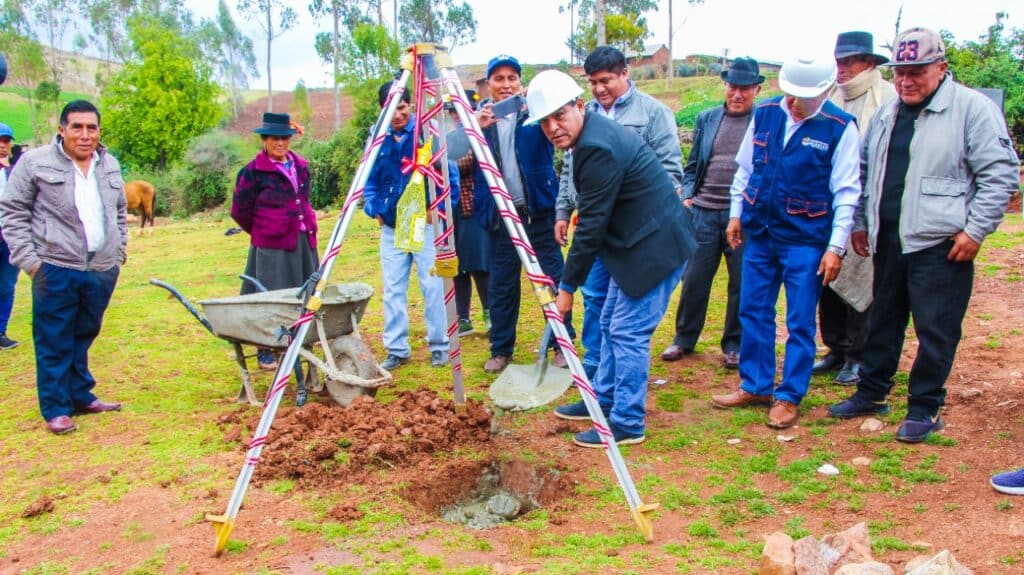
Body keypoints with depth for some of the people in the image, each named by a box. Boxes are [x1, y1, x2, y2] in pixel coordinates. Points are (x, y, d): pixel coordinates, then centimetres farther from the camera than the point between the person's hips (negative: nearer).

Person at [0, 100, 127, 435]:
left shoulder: (110, 166, 12)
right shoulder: (35, 163, -4)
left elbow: (119, 214, 22)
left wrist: (119, 253, 16)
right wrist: (28, 260, -9)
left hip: (102, 270, 5)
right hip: (56, 270, -4)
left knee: (84, 336, 16)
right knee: (55, 343, 1)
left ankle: (81, 396, 28)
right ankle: (56, 409, 10)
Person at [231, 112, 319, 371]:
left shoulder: (301, 167, 8)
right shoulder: (253, 172, -10)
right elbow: (240, 211, -3)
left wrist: (309, 228, 16)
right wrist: (262, 231, 7)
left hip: (303, 242, 6)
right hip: (271, 247, -6)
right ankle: (265, 352, 11)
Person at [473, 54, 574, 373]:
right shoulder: (479, 115, 6)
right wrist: (476, 128, -25)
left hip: (539, 209, -1)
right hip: (500, 213, 2)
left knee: (552, 276, 1)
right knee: (501, 284, 8)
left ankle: (562, 344, 13)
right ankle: (500, 349, 18)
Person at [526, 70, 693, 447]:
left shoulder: (597, 147, -24)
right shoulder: (593, 134, 7)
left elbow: (592, 224, -22)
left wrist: (567, 286, -15)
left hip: (654, 246, -11)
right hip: (635, 243, 11)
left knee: (628, 332, -5)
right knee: (611, 325, 19)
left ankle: (627, 423, 6)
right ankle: (603, 399, 33)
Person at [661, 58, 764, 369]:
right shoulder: (706, 119, 10)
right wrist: (687, 195, 2)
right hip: (704, 212, 3)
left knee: (742, 283, 6)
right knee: (694, 278, 7)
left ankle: (734, 345, 20)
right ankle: (684, 338, 22)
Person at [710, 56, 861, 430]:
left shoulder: (840, 128, -9)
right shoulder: (764, 113, 2)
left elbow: (846, 192, -8)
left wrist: (836, 247, -11)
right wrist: (736, 214, 13)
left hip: (806, 240, -4)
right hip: (759, 233, 5)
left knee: (800, 323, 3)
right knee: (753, 312, 12)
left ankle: (789, 397, 15)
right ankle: (755, 386, 26)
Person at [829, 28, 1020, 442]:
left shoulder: (972, 108, -8)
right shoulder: (886, 116, 13)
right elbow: (865, 172, 22)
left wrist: (976, 230, -13)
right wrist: (860, 223, 17)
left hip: (941, 245, -6)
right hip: (889, 240, 7)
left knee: (935, 330, 0)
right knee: (883, 322, 17)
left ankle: (924, 409, 12)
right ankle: (872, 393, 30)